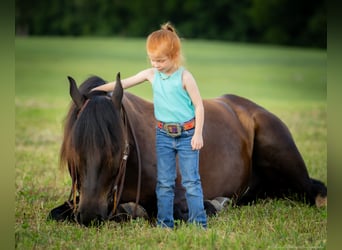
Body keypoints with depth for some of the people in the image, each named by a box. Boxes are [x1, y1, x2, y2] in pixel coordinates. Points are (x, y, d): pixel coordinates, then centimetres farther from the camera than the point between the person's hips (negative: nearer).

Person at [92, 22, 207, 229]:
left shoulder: (184, 77, -11)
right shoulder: (151, 74, 2)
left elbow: (199, 105, -10)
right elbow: (124, 83, 8)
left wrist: (198, 134, -15)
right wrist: (98, 89, 7)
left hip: (187, 134, -5)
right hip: (163, 134, 5)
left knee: (191, 181, -3)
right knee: (164, 182, 6)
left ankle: (199, 224, 1)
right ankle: (164, 224, 11)